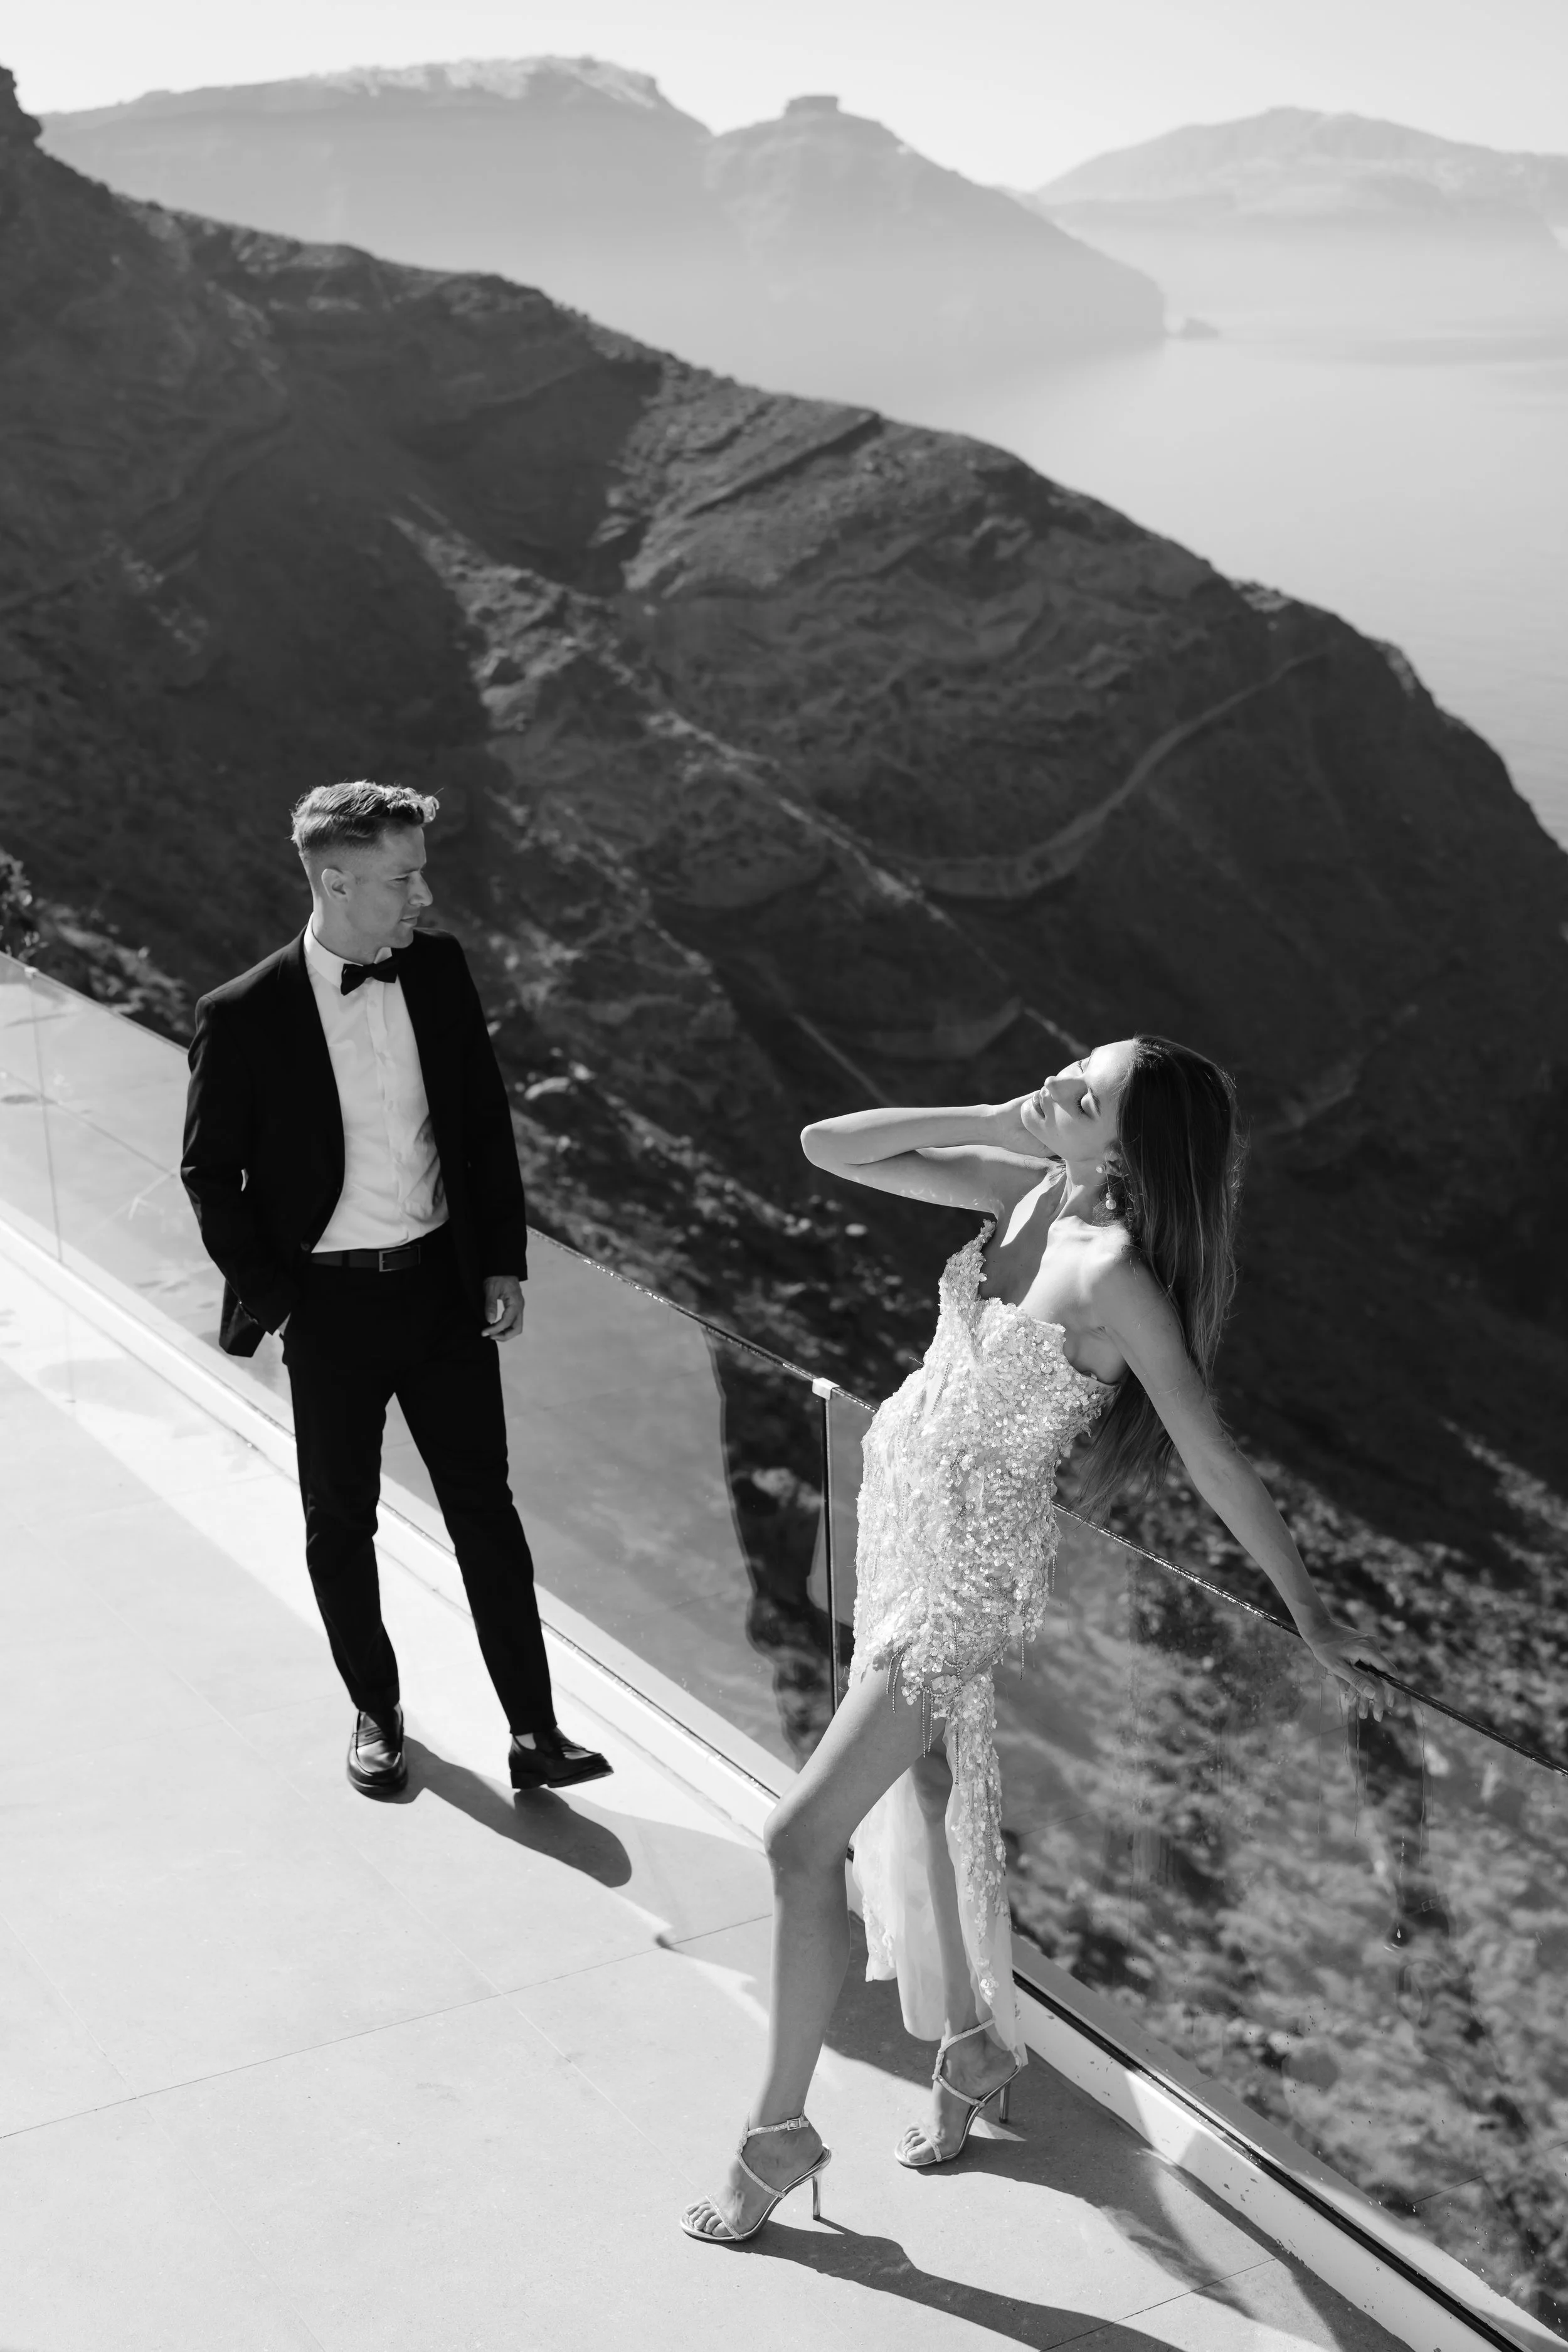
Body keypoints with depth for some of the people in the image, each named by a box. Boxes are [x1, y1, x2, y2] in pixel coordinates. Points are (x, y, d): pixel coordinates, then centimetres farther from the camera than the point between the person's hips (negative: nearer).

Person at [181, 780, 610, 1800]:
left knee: (486, 1511, 7)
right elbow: (211, 1173, -4)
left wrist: (504, 1261, 4)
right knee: (342, 1524, 12)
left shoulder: (438, 968, -3)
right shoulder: (244, 1016, -15)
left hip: (446, 1287, 3)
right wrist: (266, 1297, -6)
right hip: (330, 1304, -3)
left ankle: (535, 1732, 14)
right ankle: (378, 1714, 32)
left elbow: (487, 1121, 6)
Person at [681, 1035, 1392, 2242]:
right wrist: (998, 1122, -13)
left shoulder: (1115, 1274, -27)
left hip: (968, 1574, -8)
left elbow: (1215, 1459, -20)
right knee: (924, 1794, 23)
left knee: (802, 1839, -4)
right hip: (898, 1509, 8)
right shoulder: (1029, 1188, -7)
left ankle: (780, 2130, 15)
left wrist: (1311, 1612, -13)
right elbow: (828, 1146, -3)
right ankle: (973, 2042, 45)